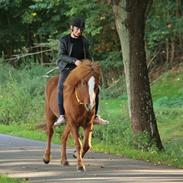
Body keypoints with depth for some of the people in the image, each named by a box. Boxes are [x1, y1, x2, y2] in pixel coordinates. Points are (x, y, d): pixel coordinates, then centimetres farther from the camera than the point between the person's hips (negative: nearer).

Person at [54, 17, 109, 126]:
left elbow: (88, 57, 20)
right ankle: (62, 116, -35)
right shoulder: (64, 41, 2)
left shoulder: (84, 42, 13)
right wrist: (74, 61, -25)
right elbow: (62, 56, -10)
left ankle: (95, 116, -4)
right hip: (67, 68, -4)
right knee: (61, 87, -31)